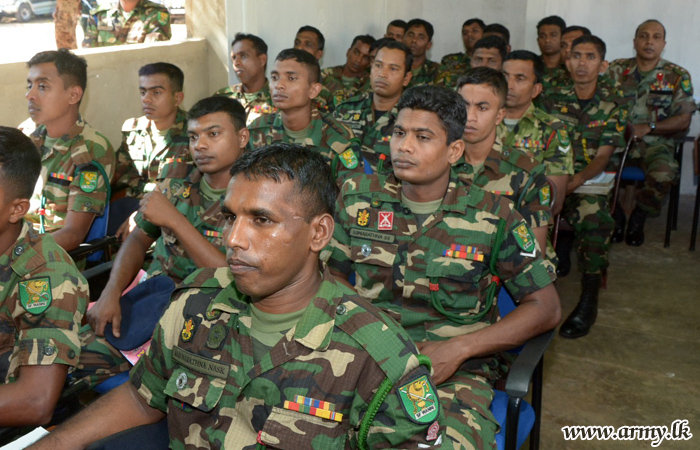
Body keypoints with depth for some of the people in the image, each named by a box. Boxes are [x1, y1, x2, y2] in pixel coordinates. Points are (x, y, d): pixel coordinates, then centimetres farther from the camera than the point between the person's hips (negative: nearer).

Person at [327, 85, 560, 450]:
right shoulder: (359, 199, 5)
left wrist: (458, 348, -9)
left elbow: (545, 307, 2)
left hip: (454, 375, -1)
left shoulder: (492, 217, -2)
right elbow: (329, 280, 14)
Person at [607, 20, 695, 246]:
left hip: (656, 143, -1)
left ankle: (638, 219, -3)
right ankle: (615, 215, -3)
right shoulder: (617, 69, 11)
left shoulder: (678, 76, 7)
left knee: (663, 174, -33)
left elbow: (683, 120, 1)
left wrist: (647, 128, -13)